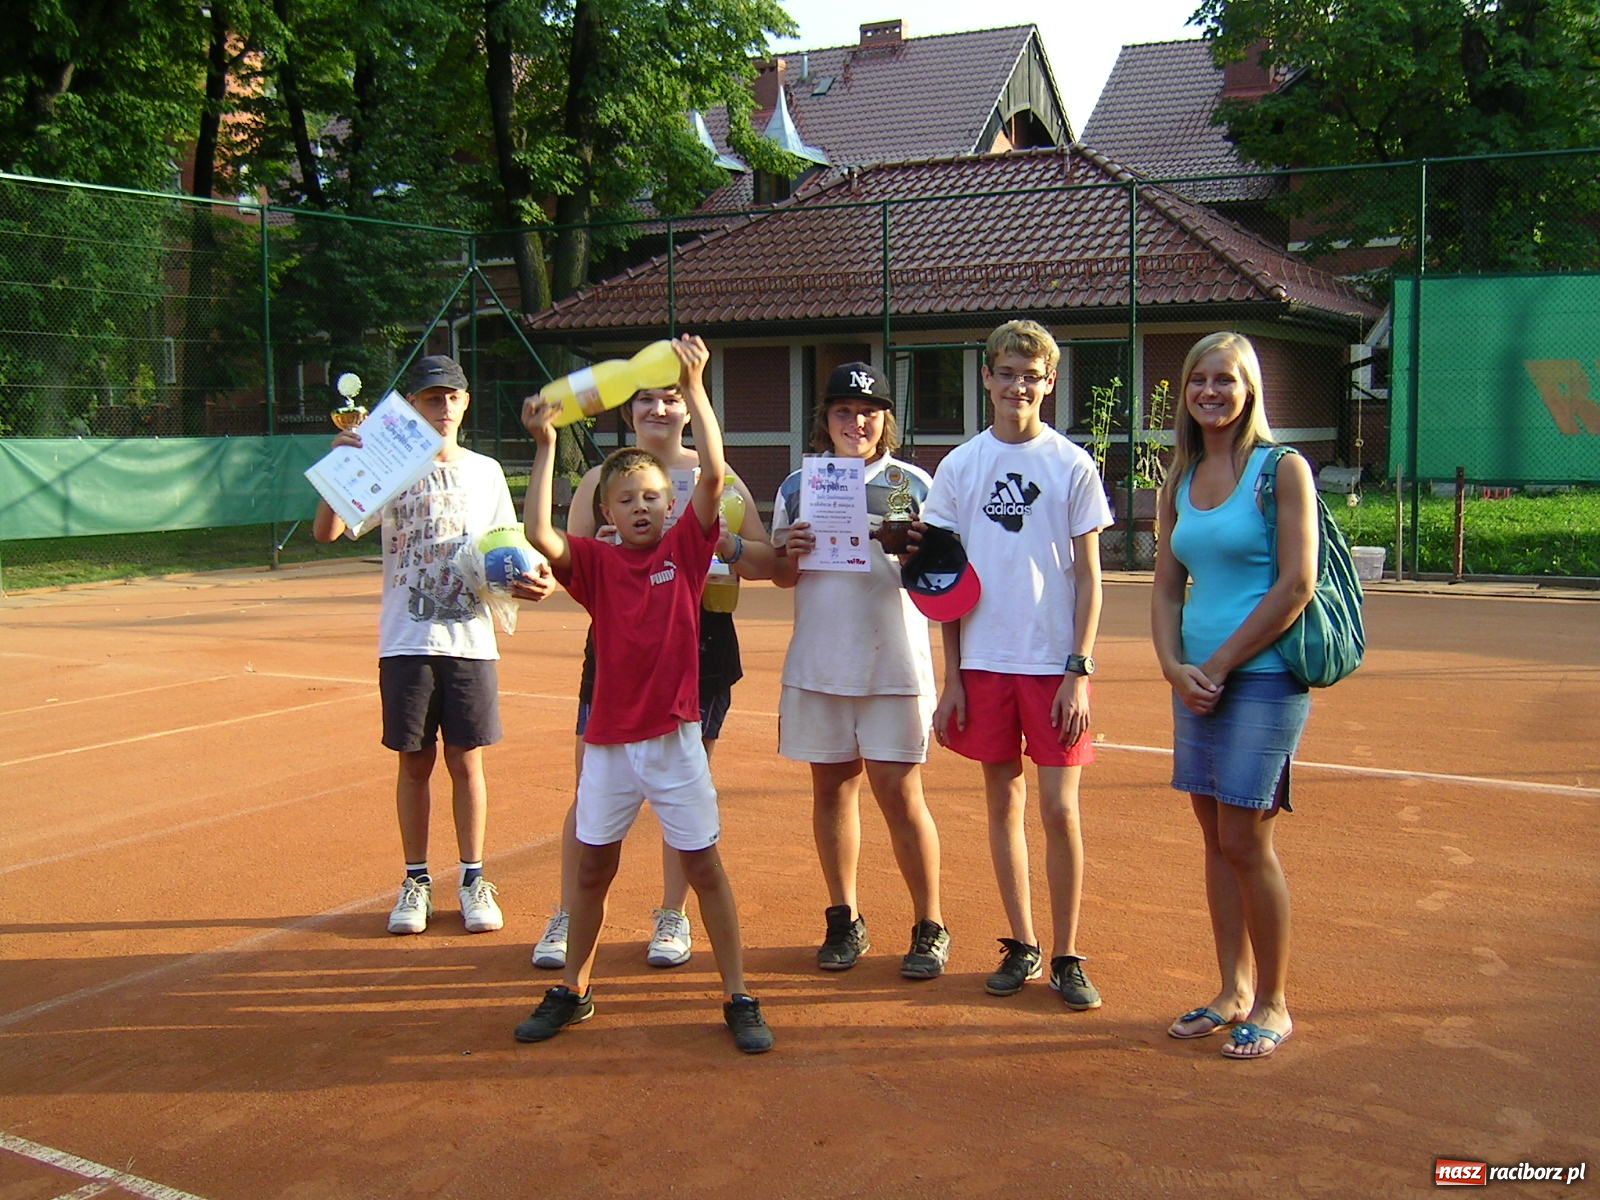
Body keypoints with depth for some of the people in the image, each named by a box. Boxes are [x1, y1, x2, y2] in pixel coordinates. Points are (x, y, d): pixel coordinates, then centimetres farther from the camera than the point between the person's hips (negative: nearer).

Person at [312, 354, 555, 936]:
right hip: (407, 641, -1)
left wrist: (533, 577, -11)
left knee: (466, 760, 6)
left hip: (470, 640, 1)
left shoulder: (485, 472, 8)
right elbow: (326, 531, -10)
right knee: (414, 762, 7)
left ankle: (473, 878, 18)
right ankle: (416, 881, 19)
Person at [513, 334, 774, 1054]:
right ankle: (572, 990, 29)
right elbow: (539, 535, -16)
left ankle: (739, 999, 14)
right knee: (593, 865, 13)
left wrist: (694, 388, -16)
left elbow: (712, 475, -13)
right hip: (609, 739, 2)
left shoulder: (686, 548, -1)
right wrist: (545, 447, -18)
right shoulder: (596, 563, 2)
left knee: (704, 865, 4)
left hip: (674, 738, -2)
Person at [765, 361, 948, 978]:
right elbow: (779, 576, 12)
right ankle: (844, 920, 22)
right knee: (831, 787, 9)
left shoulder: (911, 483, 1)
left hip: (893, 664, -3)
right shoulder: (798, 486, 9)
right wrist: (791, 553, -10)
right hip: (818, 665, 3)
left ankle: (930, 927, 11)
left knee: (899, 793, -2)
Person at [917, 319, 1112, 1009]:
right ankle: (1021, 945, 22)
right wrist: (950, 678, 3)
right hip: (983, 662, 2)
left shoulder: (1072, 467, 0)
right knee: (1003, 802, 9)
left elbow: (1088, 578, 0)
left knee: (1059, 808, -3)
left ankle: (1066, 957, 11)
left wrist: (1079, 671, -8)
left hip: (1055, 665, -2)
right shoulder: (959, 467, 5)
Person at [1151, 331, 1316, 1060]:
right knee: (1215, 837, 11)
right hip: (1199, 678, 6)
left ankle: (1272, 1004, 13)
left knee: (1245, 839, -3)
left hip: (1264, 676, -6)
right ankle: (1233, 991, 24)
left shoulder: (1282, 469, -6)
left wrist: (1220, 665, -12)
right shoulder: (1178, 484, 12)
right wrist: (1175, 667, -4)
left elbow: (1296, 584, -13)